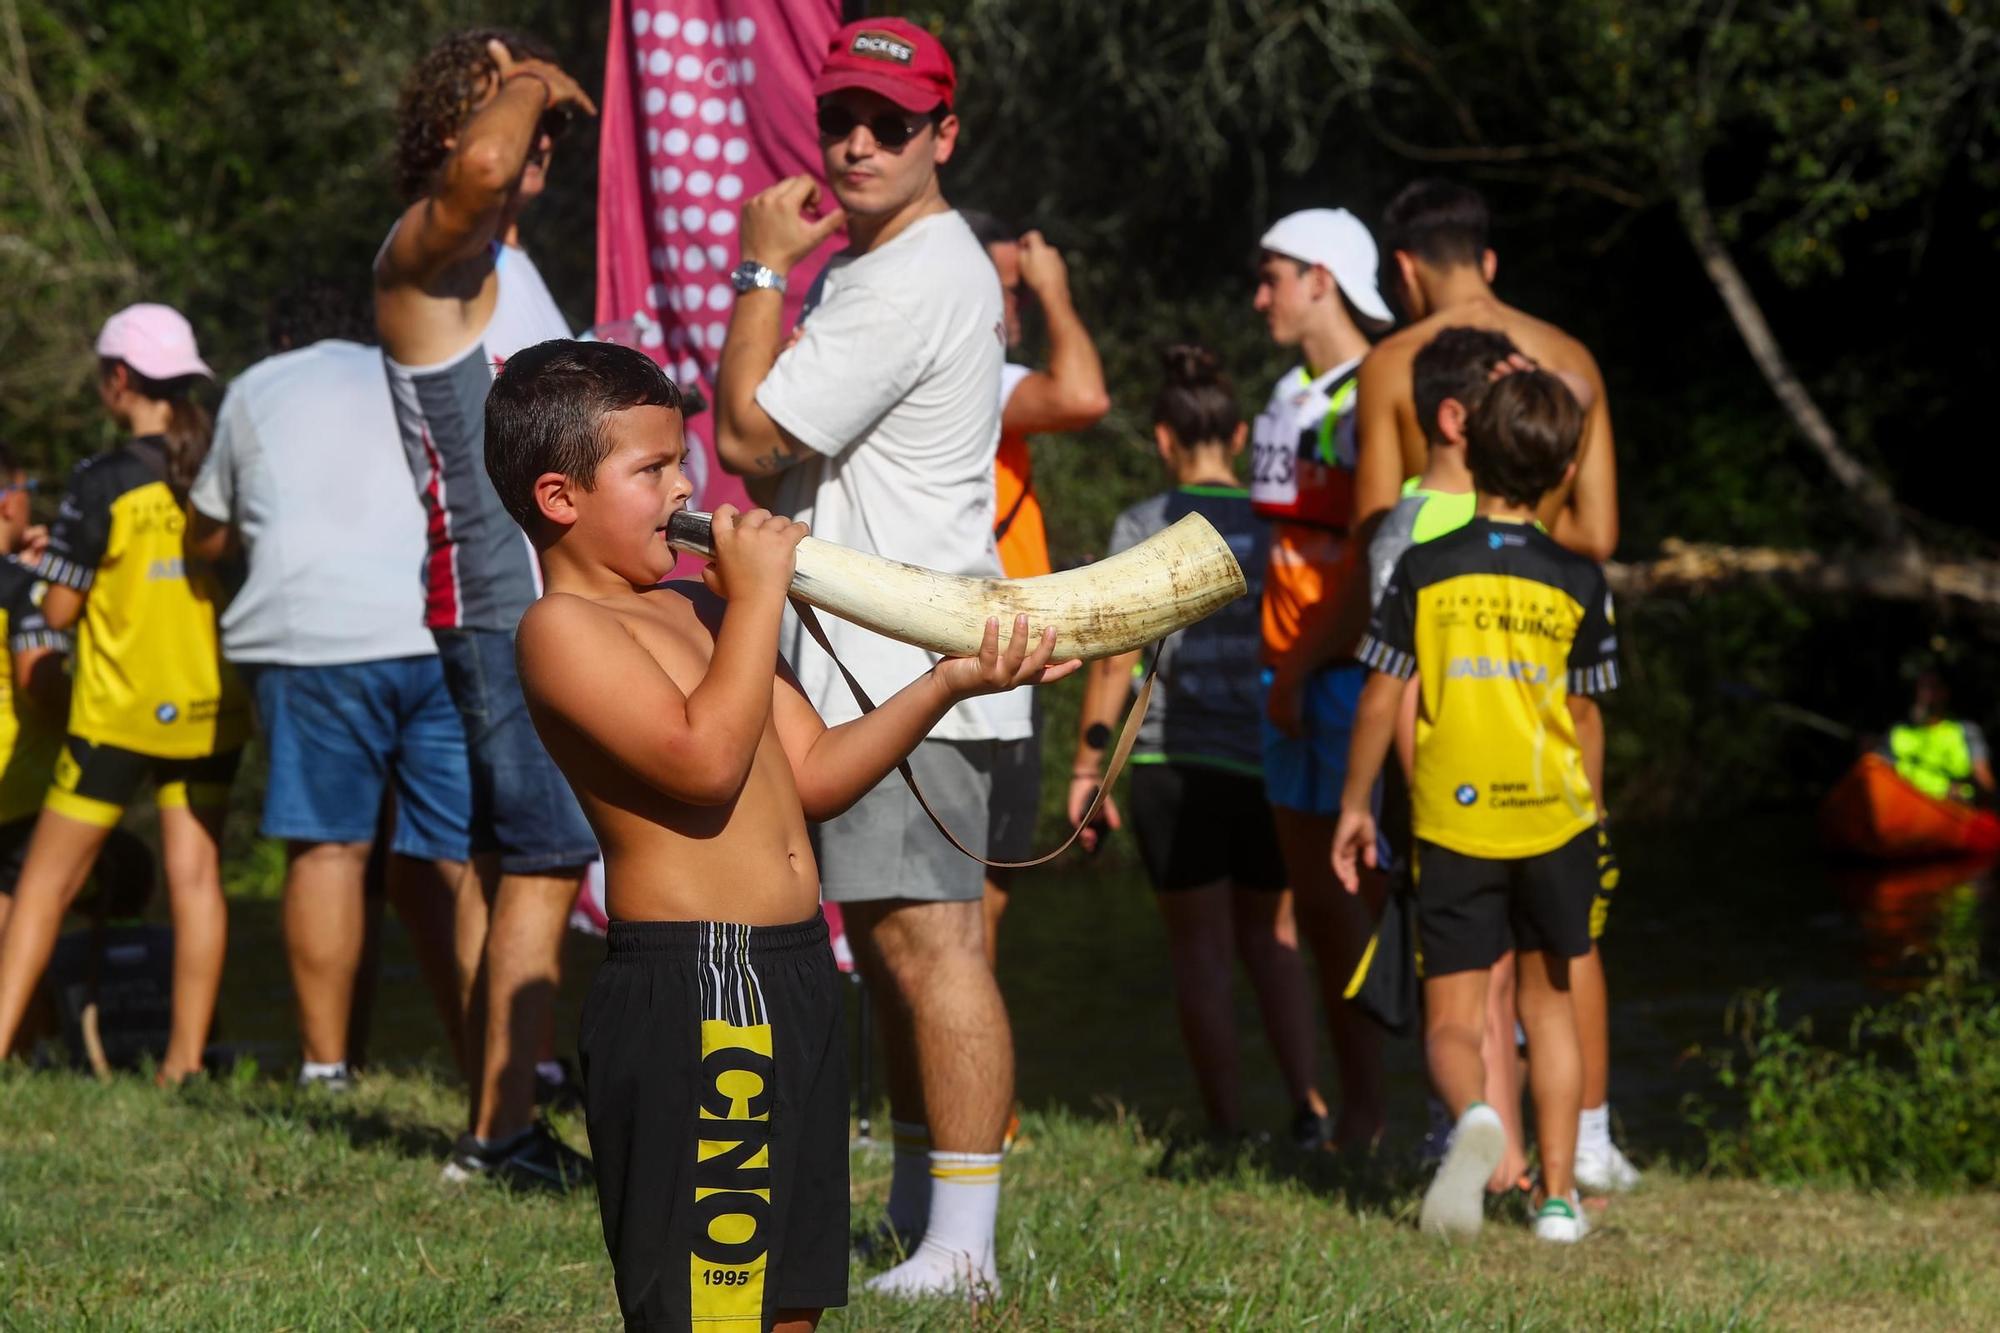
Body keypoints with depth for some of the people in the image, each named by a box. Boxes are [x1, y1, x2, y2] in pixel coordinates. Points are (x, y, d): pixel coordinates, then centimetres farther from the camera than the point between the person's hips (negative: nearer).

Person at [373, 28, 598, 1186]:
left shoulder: (501, 252, 16)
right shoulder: (426, 252, -15)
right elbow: (480, 166, -36)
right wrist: (527, 86, -19)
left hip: (538, 600, 10)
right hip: (508, 605, -10)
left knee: (508, 861, 11)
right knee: (545, 864, -11)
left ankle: (497, 1122, 14)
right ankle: (503, 1132, -11)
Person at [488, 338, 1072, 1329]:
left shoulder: (695, 609, 18)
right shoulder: (563, 628, -11)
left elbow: (814, 776, 16)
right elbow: (705, 760, -23)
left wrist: (946, 685, 5)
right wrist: (758, 591, -15)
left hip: (790, 977, 10)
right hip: (689, 994, -10)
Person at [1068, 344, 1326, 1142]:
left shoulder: (1147, 526, -4)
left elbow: (1116, 656, -7)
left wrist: (1089, 763, -2)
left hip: (1179, 763, -3)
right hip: (1272, 757, 3)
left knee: (1201, 948, 5)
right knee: (1269, 938, 17)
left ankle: (1228, 1126, 4)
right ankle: (1306, 1102, 4)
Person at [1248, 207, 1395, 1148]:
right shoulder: (1289, 398, 16)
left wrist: (1304, 666, -16)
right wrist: (1277, 670, 7)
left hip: (1351, 671, -8)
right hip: (1291, 677, 8)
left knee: (1349, 890, -8)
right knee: (1315, 898, 8)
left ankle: (1367, 1114, -4)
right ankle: (1351, 1103, 13)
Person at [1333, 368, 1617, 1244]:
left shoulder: (1424, 572, -6)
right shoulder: (1577, 583, -3)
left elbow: (1380, 701, -3)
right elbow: (1583, 716, 3)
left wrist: (1355, 805, 9)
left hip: (1452, 823, -1)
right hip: (1552, 818, 1)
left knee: (1452, 1020, 2)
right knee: (1549, 1004, 18)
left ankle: (1472, 1115, -31)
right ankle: (1558, 1193, 17)